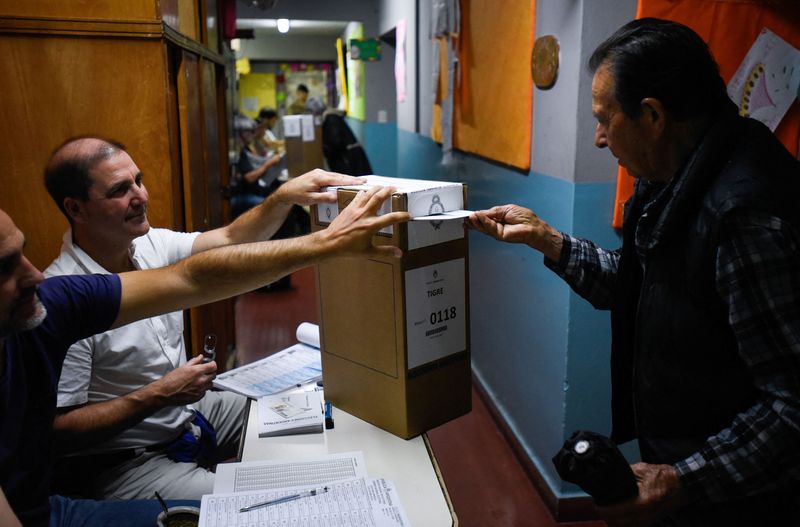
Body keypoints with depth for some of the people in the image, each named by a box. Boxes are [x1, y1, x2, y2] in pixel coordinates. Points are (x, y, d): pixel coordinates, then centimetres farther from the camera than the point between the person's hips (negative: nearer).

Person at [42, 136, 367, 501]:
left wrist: (284, 196, -18)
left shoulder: (151, 245, -3)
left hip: (191, 410, 8)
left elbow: (231, 240, -1)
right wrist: (158, 395, -23)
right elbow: (58, 430, -23)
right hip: (127, 463, -7)